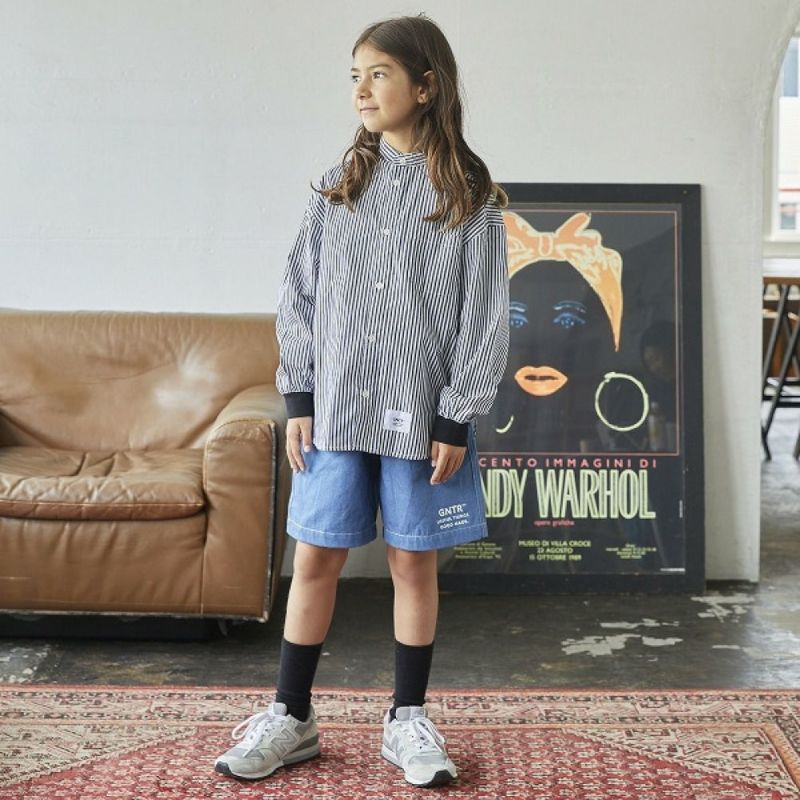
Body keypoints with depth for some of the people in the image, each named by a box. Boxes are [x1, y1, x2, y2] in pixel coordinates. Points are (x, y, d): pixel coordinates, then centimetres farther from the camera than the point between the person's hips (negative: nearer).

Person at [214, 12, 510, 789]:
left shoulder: (469, 196, -3)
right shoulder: (339, 184, 6)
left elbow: (482, 315, -4)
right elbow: (299, 295, 7)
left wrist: (456, 417, -8)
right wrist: (298, 398, 1)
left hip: (420, 412, -2)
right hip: (337, 405, 2)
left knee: (414, 561, 7)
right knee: (316, 557, 6)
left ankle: (408, 719, 22)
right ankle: (291, 716, 19)